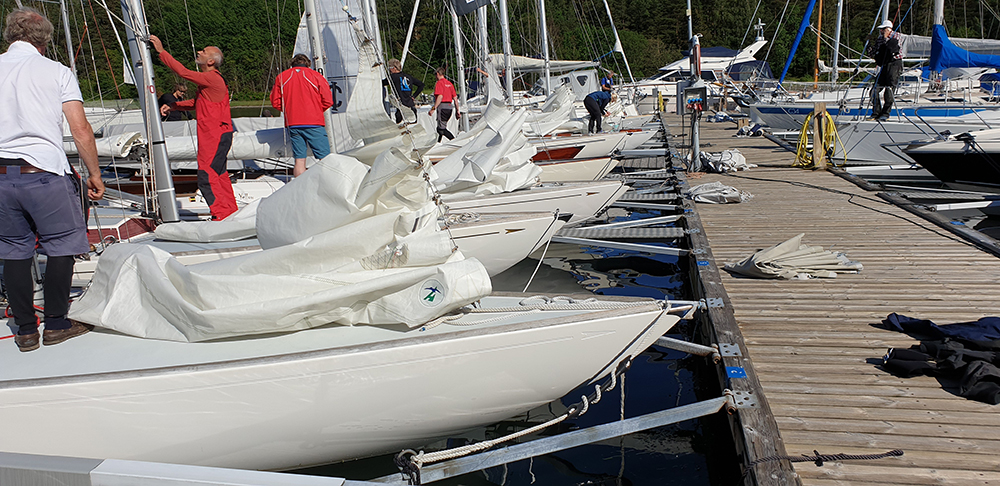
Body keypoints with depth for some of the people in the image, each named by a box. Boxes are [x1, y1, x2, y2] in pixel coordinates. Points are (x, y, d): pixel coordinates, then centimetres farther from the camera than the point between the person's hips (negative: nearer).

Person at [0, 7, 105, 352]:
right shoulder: (56, 71, 0)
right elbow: (81, 131, -7)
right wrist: (94, 174, 2)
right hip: (45, 173, -4)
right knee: (61, 246, 10)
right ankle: (56, 324, 16)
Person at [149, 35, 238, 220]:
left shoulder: (212, 78, -14)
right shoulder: (209, 79, 19)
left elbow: (183, 72, -19)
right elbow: (196, 103, 27)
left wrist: (161, 51, -12)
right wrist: (172, 106, 17)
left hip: (215, 136, -10)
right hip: (216, 135, 10)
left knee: (206, 177, -9)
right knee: (219, 175, 14)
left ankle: (221, 216, -5)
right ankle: (231, 213, 21)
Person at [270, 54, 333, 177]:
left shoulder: (281, 77, 10)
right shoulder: (315, 76, 2)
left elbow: (275, 102, 10)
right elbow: (328, 101, -1)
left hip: (292, 124, 3)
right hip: (314, 122, -3)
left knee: (299, 160, 5)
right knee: (324, 159, -2)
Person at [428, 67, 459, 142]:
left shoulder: (439, 83, -7)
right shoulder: (449, 83, 17)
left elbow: (440, 97, -19)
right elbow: (455, 98, 14)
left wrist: (433, 109, -19)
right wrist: (457, 111, 17)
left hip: (442, 107, -8)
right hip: (450, 106, 9)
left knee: (441, 129, -10)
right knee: (440, 128, 16)